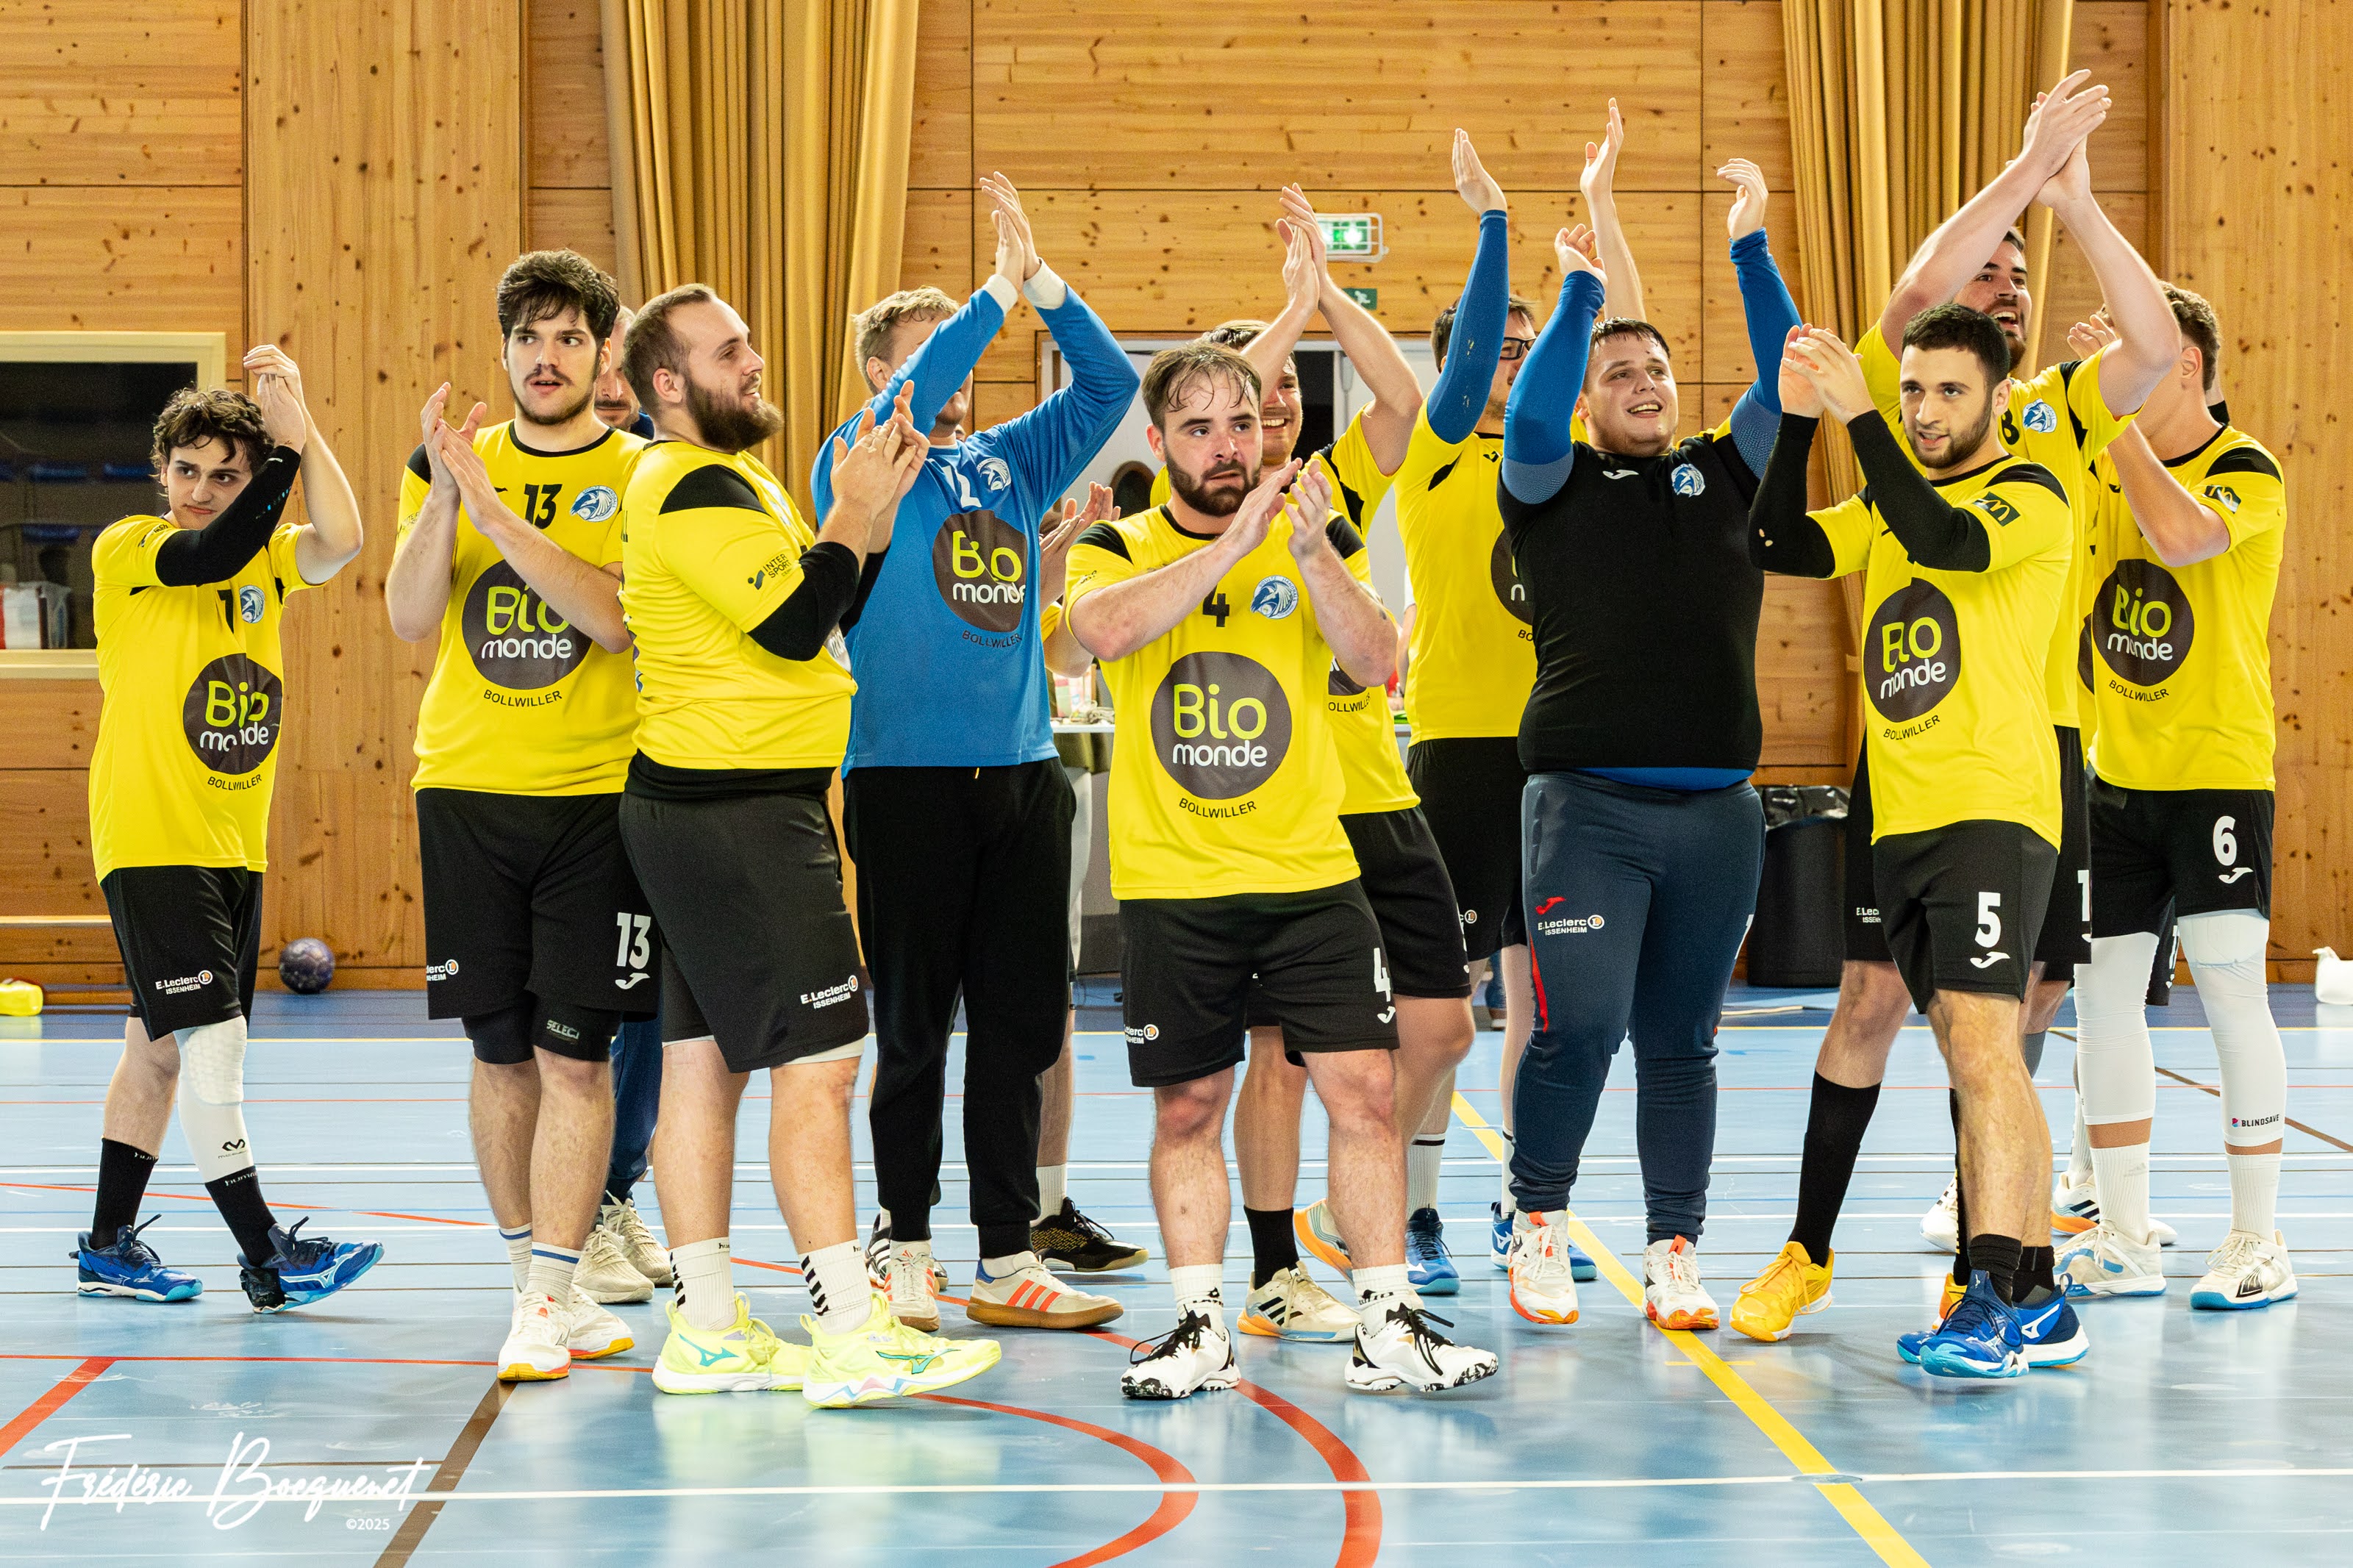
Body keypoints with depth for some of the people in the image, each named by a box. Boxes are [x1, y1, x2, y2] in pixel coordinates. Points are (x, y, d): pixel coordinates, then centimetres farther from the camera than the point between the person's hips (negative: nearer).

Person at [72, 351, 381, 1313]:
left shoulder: (267, 557, 8)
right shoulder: (125, 550, -5)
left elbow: (339, 542, -13)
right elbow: (213, 556, -24)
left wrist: (300, 430, -21)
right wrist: (283, 451, -22)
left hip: (235, 847, 6)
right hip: (149, 838, -6)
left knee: (161, 1044, 12)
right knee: (210, 1037, -13)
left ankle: (109, 1244, 22)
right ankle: (266, 1256, -10)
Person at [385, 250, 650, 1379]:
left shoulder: (642, 477, 1)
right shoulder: (449, 466, 10)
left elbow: (616, 618, -15)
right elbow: (410, 619, -2)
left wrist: (493, 506, -19)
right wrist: (445, 491, -14)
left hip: (597, 792, -3)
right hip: (467, 788, 3)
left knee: (575, 1054, -6)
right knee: (502, 1052, 7)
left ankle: (546, 1302, -1)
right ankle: (547, 1280, 19)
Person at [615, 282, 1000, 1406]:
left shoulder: (729, 481, 20)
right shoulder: (695, 489, -14)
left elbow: (822, 611, 19)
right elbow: (795, 626, -20)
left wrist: (873, 511, 7)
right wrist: (854, 514, -8)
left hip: (703, 809, 11)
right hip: (738, 809, -11)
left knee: (704, 1061, 10)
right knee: (816, 1063, -10)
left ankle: (707, 1332, 14)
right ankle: (850, 1333, -10)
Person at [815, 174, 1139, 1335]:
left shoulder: (1015, 462, 14)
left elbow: (1110, 381, 6)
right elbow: (909, 402, -19)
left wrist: (1042, 280, -5)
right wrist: (1000, 291, -18)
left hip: (1023, 771, 5)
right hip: (906, 772, -5)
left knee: (1023, 1022, 6)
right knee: (914, 1026, 2)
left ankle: (1009, 1259, 12)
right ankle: (906, 1249, 13)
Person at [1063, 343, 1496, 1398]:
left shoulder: (1314, 541, 6)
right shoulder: (1118, 550, 3)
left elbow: (1375, 662, -9)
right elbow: (1102, 630, -20)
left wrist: (1310, 554, -23)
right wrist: (1234, 541, -23)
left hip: (1313, 874, 1)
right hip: (1171, 884, 0)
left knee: (1362, 1090, -5)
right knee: (1187, 1107, 6)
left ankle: (1386, 1324, 2)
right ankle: (1200, 1326, 16)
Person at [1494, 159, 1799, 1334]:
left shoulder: (1723, 475, 14)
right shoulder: (1555, 485, 6)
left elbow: (1787, 384, 3)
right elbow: (1530, 420, -14)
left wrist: (1751, 249, -4)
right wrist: (1581, 290, -14)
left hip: (1718, 808, 3)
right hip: (1587, 800, -3)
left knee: (1681, 1043, 9)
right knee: (1579, 1028, -9)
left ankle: (1675, 1251, 17)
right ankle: (1540, 1222, 13)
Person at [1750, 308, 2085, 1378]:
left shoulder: (2031, 496, -4)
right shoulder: (1886, 506, 18)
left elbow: (1945, 543, -23)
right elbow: (1776, 547, 4)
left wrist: (1859, 418, -23)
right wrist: (1798, 420, -6)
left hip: (1995, 808, -8)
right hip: (1902, 817, 8)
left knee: (1980, 1040, -18)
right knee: (1974, 1058, 9)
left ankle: (1998, 1302, -21)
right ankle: (2034, 1307, 15)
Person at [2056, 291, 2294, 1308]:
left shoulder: (2247, 471, -10)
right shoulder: (2099, 465, 9)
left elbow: (2181, 535, -29)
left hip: (2219, 769, -6)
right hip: (2115, 775, 6)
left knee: (2229, 987, -8)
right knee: (2102, 988, 5)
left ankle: (2258, 1242, 1)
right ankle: (2125, 1238, 15)